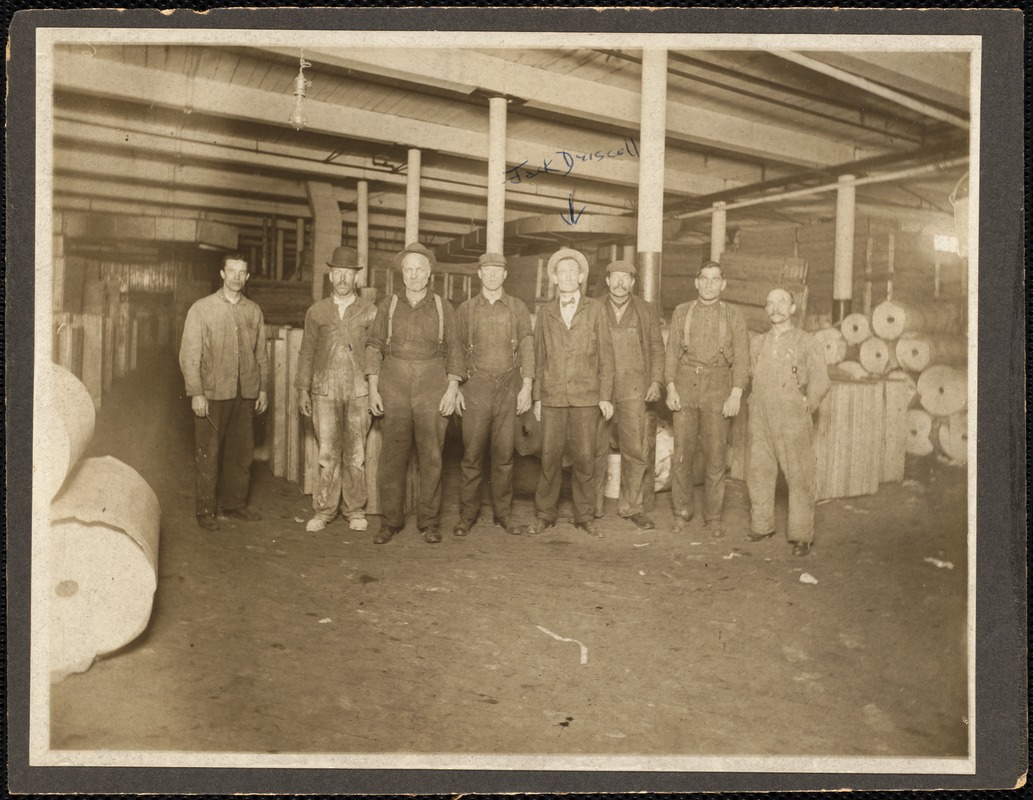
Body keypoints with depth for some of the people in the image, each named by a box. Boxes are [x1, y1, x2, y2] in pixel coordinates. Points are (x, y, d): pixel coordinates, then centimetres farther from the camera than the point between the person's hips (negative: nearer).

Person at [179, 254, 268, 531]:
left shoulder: (254, 311, 11)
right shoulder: (202, 309, 0)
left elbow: (261, 354, 15)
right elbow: (189, 355, -3)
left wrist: (263, 388, 10)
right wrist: (196, 393, -10)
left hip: (245, 393, 3)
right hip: (212, 393, -3)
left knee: (242, 450, 8)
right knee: (208, 453, 0)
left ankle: (235, 503, 22)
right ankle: (206, 510, 11)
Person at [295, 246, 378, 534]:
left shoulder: (369, 311, 6)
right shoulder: (316, 312, 10)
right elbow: (307, 353, 12)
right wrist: (302, 389, 6)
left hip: (359, 391, -1)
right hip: (325, 390, 1)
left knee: (355, 453, 4)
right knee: (328, 453, 0)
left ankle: (355, 510, 16)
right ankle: (324, 510, 12)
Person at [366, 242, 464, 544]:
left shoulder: (443, 307, 8)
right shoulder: (387, 305, 9)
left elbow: (453, 351, 6)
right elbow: (375, 346, 6)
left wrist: (452, 389, -3)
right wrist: (373, 389, -1)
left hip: (433, 387, 0)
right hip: (394, 386, 1)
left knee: (431, 456, 0)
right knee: (392, 455, 1)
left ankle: (429, 521, 11)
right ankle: (391, 520, 12)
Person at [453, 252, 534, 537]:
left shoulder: (518, 308, 8)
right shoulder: (466, 309, 8)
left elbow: (527, 348, 5)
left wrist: (527, 387, -3)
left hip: (509, 386, 1)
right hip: (477, 386, 0)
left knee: (504, 452, 4)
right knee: (472, 452, -2)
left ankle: (503, 513, 13)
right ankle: (467, 513, 7)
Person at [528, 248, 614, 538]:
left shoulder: (595, 309, 7)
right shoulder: (546, 312, 11)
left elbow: (605, 356, 4)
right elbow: (539, 358, 13)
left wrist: (606, 396, -2)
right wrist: (537, 397, 8)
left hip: (586, 397, -1)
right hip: (552, 396, 1)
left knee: (585, 458, 0)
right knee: (549, 457, 1)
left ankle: (585, 516, 12)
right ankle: (544, 514, 12)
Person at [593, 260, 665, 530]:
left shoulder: (647, 310, 11)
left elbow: (657, 348, 12)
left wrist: (656, 381, 1)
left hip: (633, 389, 0)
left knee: (635, 449, -3)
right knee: (595, 449, 2)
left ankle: (631, 506, 11)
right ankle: (592, 506, 15)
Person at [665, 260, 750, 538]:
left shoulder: (733, 316, 6)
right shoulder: (682, 312, 10)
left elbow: (742, 357, 2)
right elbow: (672, 352, 7)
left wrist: (736, 394, -8)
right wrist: (670, 388, -2)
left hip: (717, 389, -1)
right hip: (685, 386, 1)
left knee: (715, 455, 0)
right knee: (682, 452, 1)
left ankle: (713, 516, 12)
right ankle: (682, 512, 15)